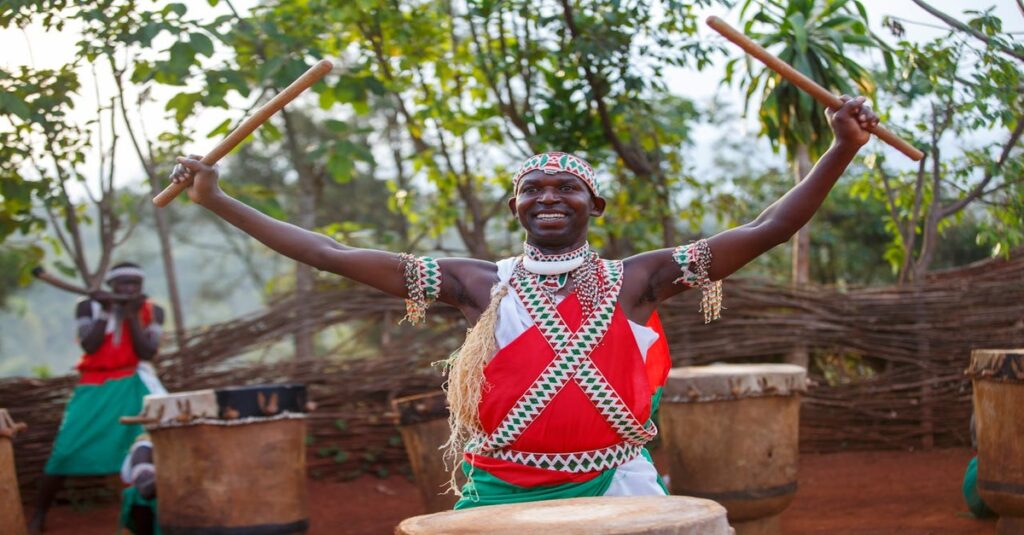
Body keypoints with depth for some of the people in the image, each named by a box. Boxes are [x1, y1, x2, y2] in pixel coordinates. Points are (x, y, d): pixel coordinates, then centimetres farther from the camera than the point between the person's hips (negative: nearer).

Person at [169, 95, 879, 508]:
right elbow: (336, 256, 3)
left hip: (613, 489, 0)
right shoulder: (480, 285, 5)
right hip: (502, 494, 1)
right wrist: (216, 199, 1)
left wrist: (841, 150, -14)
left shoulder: (635, 279, 3)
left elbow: (765, 230, -3)